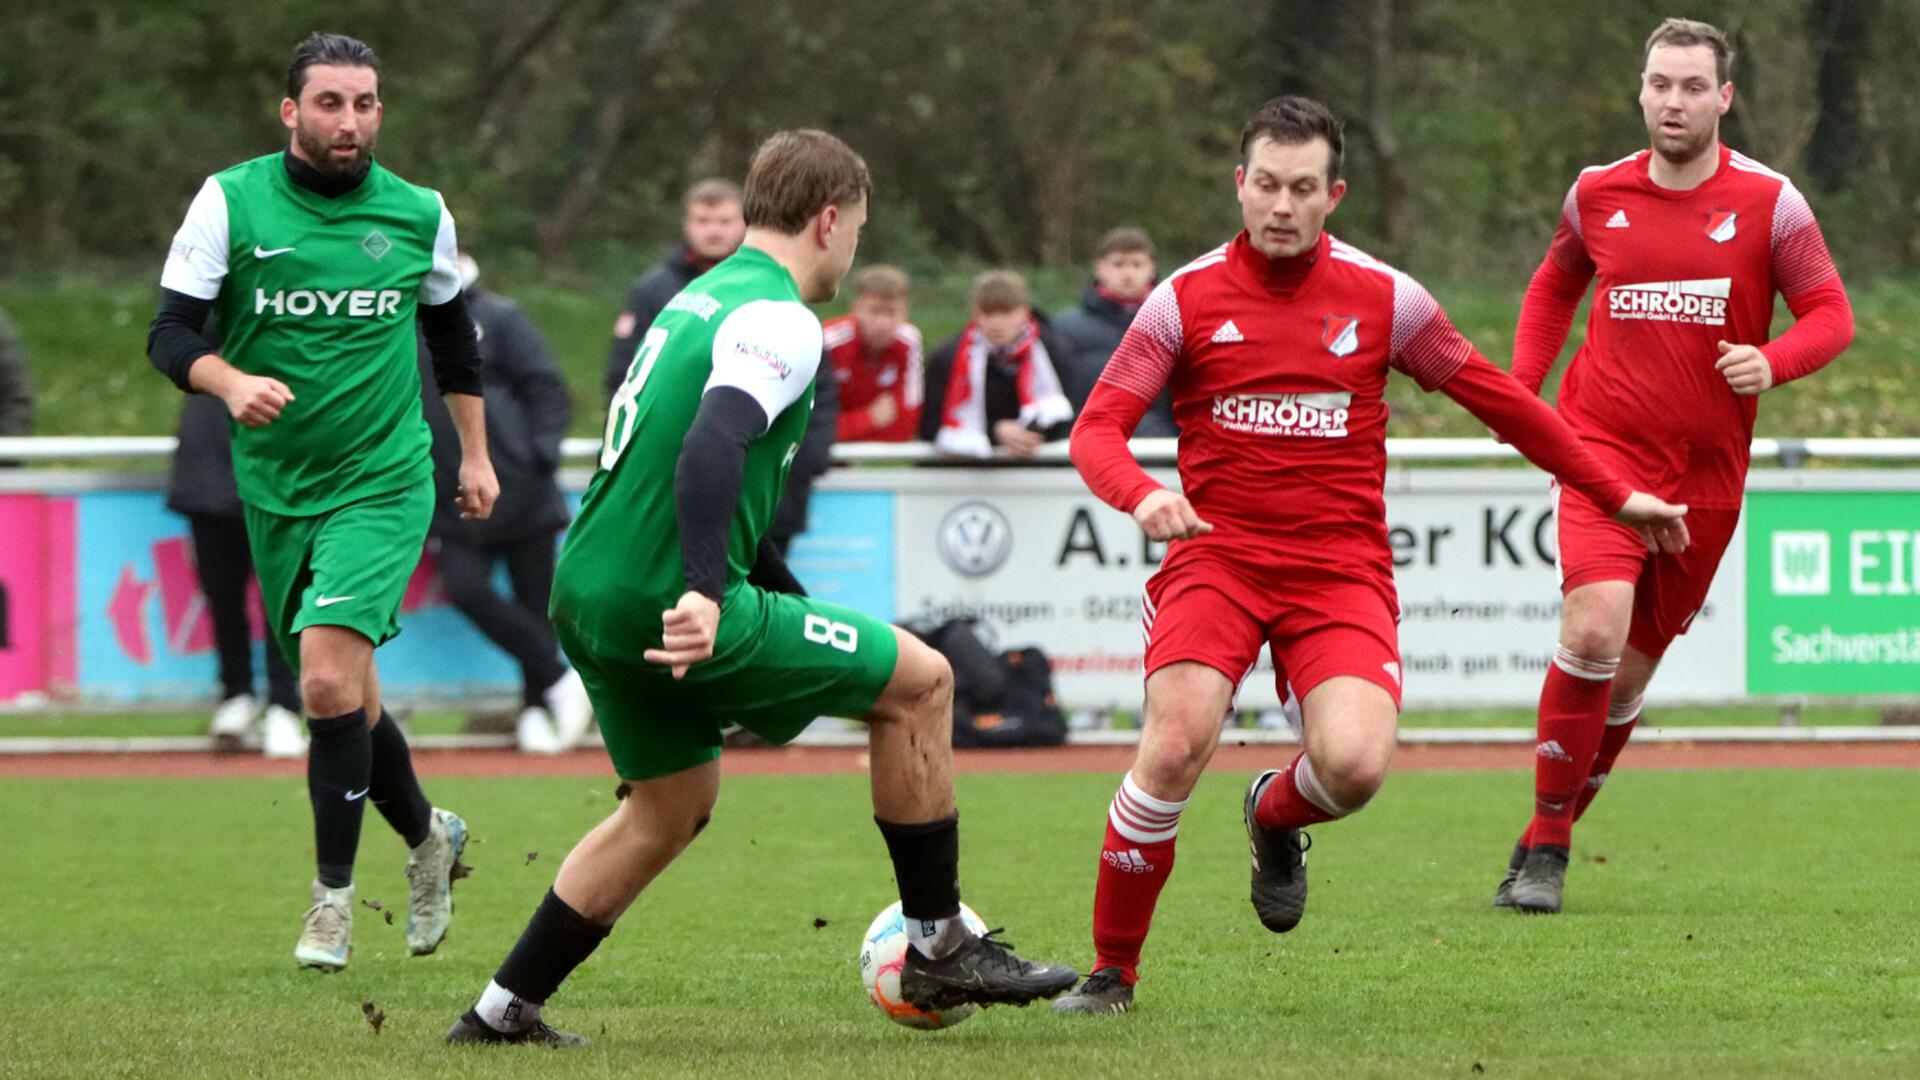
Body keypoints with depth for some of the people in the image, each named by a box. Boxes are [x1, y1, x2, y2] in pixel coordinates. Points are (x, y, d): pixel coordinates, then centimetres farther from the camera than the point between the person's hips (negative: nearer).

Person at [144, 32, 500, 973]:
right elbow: (170, 335, -10)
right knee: (338, 694, 12)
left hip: (382, 481, -2)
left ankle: (333, 896, -6)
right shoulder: (231, 202, -6)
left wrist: (475, 454, 19)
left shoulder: (419, 216, -1)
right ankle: (427, 836, 38)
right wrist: (230, 381, -30)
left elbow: (452, 333, 17)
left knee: (330, 676, -19)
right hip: (274, 488, 2)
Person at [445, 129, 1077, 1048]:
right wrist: (705, 594, -40)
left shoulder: (704, 298, 19)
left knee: (673, 807, 25)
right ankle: (937, 950, 8)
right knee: (918, 680, 2)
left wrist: (789, 600, 36)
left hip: (588, 594, 10)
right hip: (660, 602, -10)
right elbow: (713, 448, -30)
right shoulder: (778, 320, -12)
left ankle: (503, 1010, 25)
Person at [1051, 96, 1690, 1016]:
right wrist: (1141, 494, -24)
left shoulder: (1382, 298, 4)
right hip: (1218, 553, -1)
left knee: (1355, 763, -23)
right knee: (1174, 747, -24)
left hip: (1341, 568, 1)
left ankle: (1276, 814, 18)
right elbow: (1098, 426, -1)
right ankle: (1111, 972, -5)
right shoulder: (1187, 297, 1)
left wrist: (1616, 496, 17)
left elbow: (1496, 399, 14)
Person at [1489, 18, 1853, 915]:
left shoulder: (1768, 202, -2)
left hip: (1706, 471, 1)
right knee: (1594, 632, -22)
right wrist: (1520, 389, 11)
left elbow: (1830, 315, -1)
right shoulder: (1598, 194, 4)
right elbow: (1554, 286, 22)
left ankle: (1544, 846, 24)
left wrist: (1772, 362, -21)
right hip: (1604, 446, -1)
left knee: (1632, 672, 7)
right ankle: (1546, 843, -11)